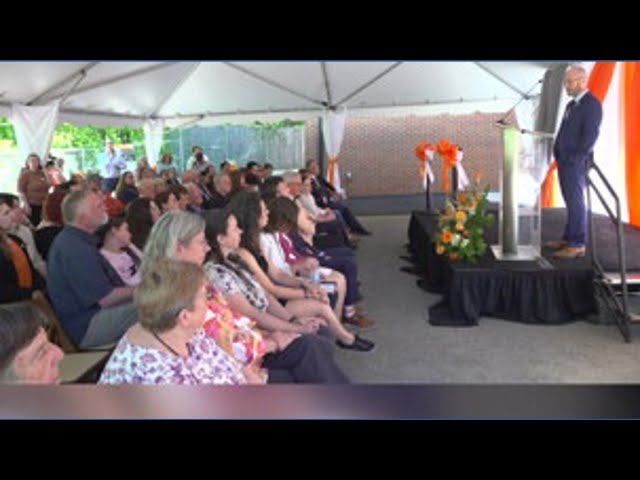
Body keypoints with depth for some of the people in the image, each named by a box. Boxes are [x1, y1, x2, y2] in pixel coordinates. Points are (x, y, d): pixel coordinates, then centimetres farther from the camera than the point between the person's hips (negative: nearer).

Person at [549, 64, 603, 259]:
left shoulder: (592, 104, -10)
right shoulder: (571, 105, 17)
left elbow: (591, 135, -17)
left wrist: (575, 159, -18)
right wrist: (558, 153, 12)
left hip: (576, 163, -8)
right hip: (564, 161, 8)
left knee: (575, 202, -7)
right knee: (570, 201, 13)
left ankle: (577, 245, -2)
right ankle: (568, 238, 21)